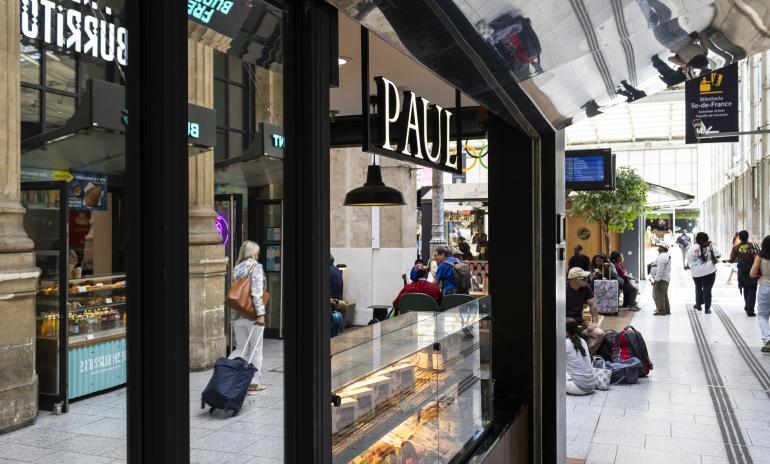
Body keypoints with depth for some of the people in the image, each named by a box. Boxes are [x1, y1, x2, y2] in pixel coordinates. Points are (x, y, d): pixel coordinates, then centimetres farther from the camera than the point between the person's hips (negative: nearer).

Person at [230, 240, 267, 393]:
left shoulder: (236, 269, 11)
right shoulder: (255, 266, -9)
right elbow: (257, 292, -19)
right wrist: (261, 313, -21)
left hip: (237, 313, 6)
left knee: (241, 348, 14)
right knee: (255, 349, 6)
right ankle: (253, 383, 11)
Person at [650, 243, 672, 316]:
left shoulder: (662, 256, -18)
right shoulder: (667, 256, 17)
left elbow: (660, 270, -24)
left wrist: (656, 279, -23)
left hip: (661, 279, -11)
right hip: (665, 279, 11)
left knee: (658, 295, -7)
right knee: (664, 295, 18)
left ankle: (661, 310, -6)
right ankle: (667, 310, 24)